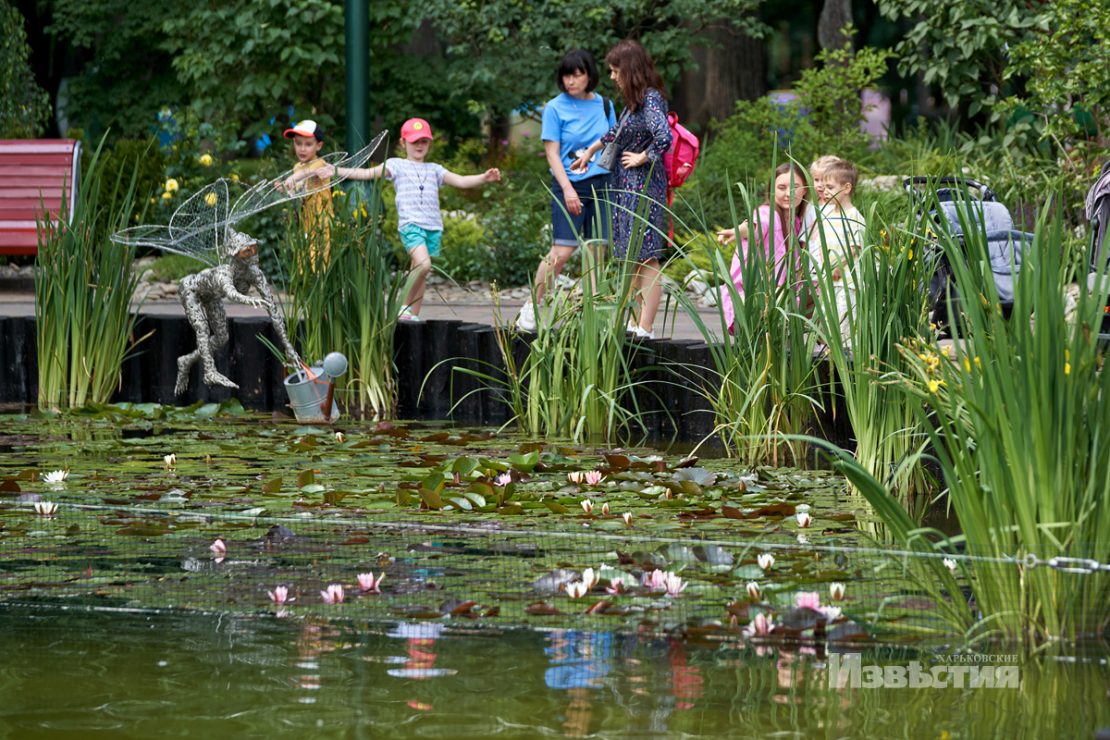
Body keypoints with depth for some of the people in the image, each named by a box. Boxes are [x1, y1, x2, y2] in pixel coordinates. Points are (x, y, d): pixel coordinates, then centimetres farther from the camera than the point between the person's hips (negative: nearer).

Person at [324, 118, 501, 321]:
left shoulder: (434, 169, 21)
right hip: (410, 224, -5)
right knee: (423, 265, -26)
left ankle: (413, 316, 13)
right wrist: (337, 171, -11)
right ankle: (405, 306, -12)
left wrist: (484, 178, -1)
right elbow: (368, 173, 0)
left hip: (434, 227, 5)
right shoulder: (396, 165, 9)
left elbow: (461, 181, 15)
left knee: (418, 274, 7)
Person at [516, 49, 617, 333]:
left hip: (601, 183, 4)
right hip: (570, 185, -4)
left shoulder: (604, 105, 10)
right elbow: (552, 152, -6)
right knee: (562, 252, -10)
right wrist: (568, 189, -16)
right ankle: (530, 308, 1)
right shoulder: (555, 108, -2)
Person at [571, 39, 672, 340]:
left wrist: (643, 158, -15)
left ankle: (645, 328, -6)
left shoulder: (651, 99, -15)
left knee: (646, 258, -7)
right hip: (626, 186, 10)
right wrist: (591, 151, 38)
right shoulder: (634, 101, 13)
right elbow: (618, 131, 32)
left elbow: (664, 138, -30)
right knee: (634, 259, 12)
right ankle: (633, 324, 16)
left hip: (643, 186, -10)